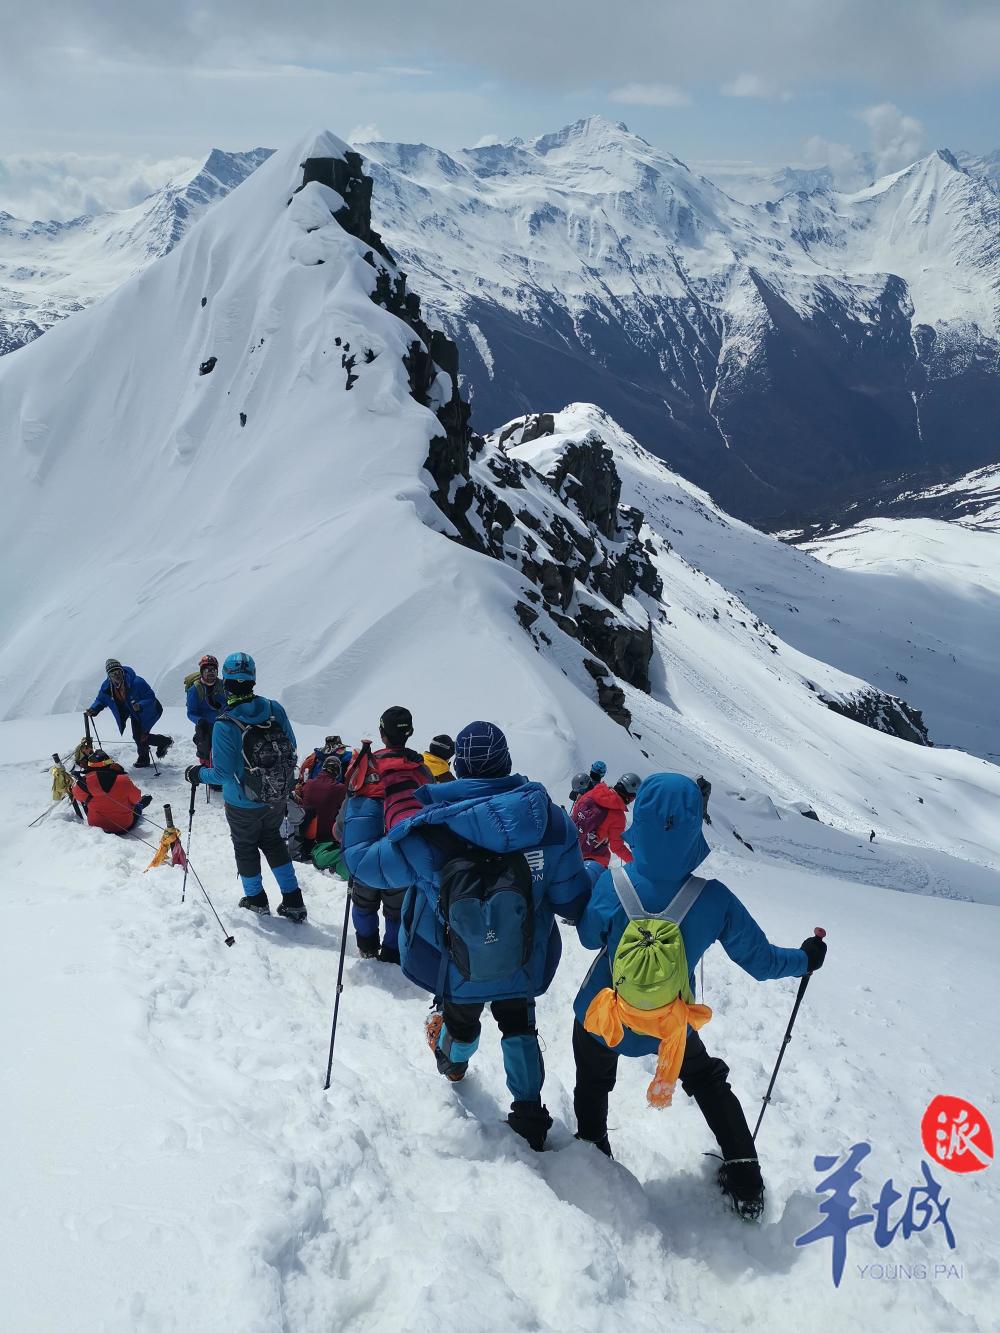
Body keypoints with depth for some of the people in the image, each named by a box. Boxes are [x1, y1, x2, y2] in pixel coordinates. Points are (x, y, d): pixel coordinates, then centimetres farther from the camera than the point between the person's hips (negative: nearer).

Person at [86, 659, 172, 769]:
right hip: (134, 712, 7)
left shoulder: (136, 682, -35)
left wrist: (140, 706, -49)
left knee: (139, 736, -8)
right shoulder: (107, 687, -17)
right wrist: (94, 709, -21)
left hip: (148, 710, -7)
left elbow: (151, 698, -31)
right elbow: (100, 700, -1)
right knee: (138, 736, 12)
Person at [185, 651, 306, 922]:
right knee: (273, 841, 26)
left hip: (243, 804, -4)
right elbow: (291, 748, -2)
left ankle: (256, 900, 39)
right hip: (278, 798, 4)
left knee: (245, 847, 22)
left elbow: (222, 774, -21)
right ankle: (293, 902, 27)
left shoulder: (224, 725, -26)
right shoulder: (275, 709, -14)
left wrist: (198, 773, -2)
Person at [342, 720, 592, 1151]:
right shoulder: (550, 822, -25)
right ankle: (529, 1114, 38)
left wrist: (362, 801, 2)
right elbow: (573, 903, -14)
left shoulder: (426, 832, -29)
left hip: (454, 970, 1)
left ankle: (453, 1060, 65)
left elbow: (363, 861, -12)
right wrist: (600, 881, 9)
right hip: (525, 966, -1)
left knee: (460, 1018, 33)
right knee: (518, 1026, 30)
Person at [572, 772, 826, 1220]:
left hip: (602, 1017, -1)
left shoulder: (612, 882, -27)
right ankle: (744, 1179, 32)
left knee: (593, 1084, 30)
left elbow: (590, 937, -8)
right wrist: (805, 959, 8)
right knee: (708, 1082, 29)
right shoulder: (714, 897, -24)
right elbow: (760, 960, -11)